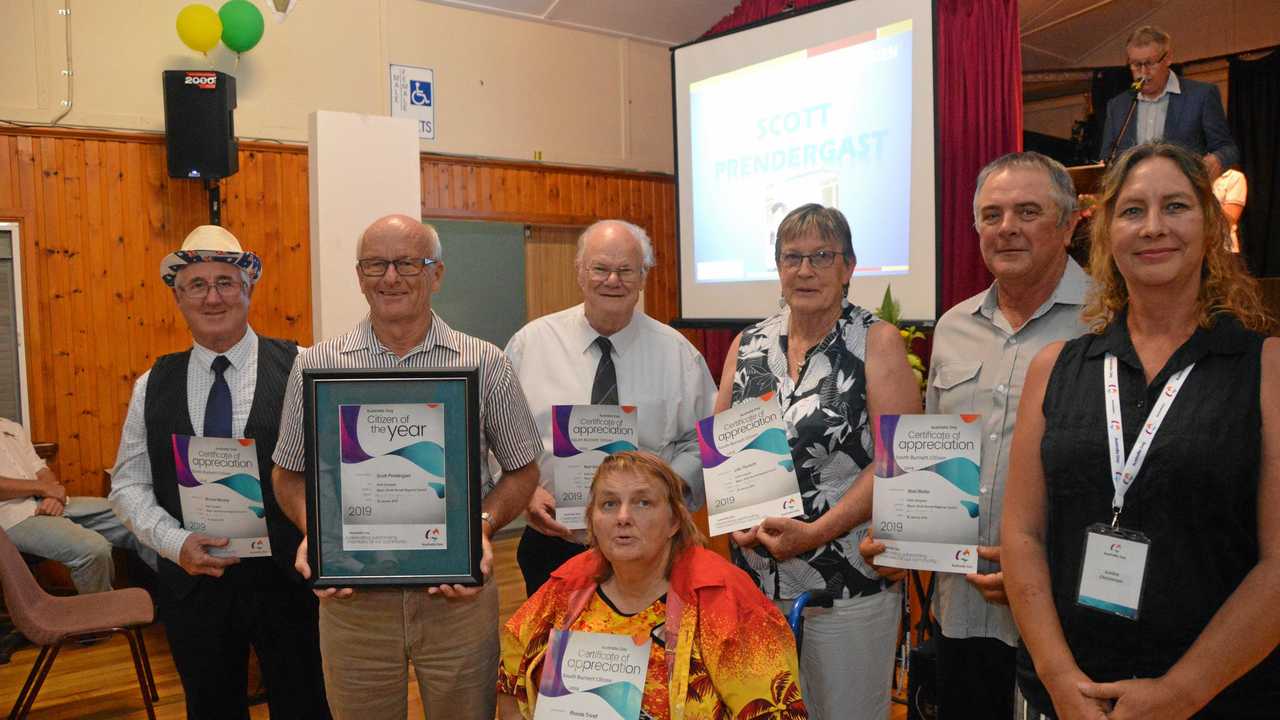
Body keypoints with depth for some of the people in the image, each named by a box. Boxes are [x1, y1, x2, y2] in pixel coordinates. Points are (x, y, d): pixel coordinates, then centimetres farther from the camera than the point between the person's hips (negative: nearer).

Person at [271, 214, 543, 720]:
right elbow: (289, 474, 8)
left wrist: (482, 525, -12)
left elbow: (522, 470, 5)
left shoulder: (485, 364, -2)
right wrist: (314, 531, -10)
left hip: (459, 594, 0)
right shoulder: (316, 366, 1)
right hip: (350, 598, 1)